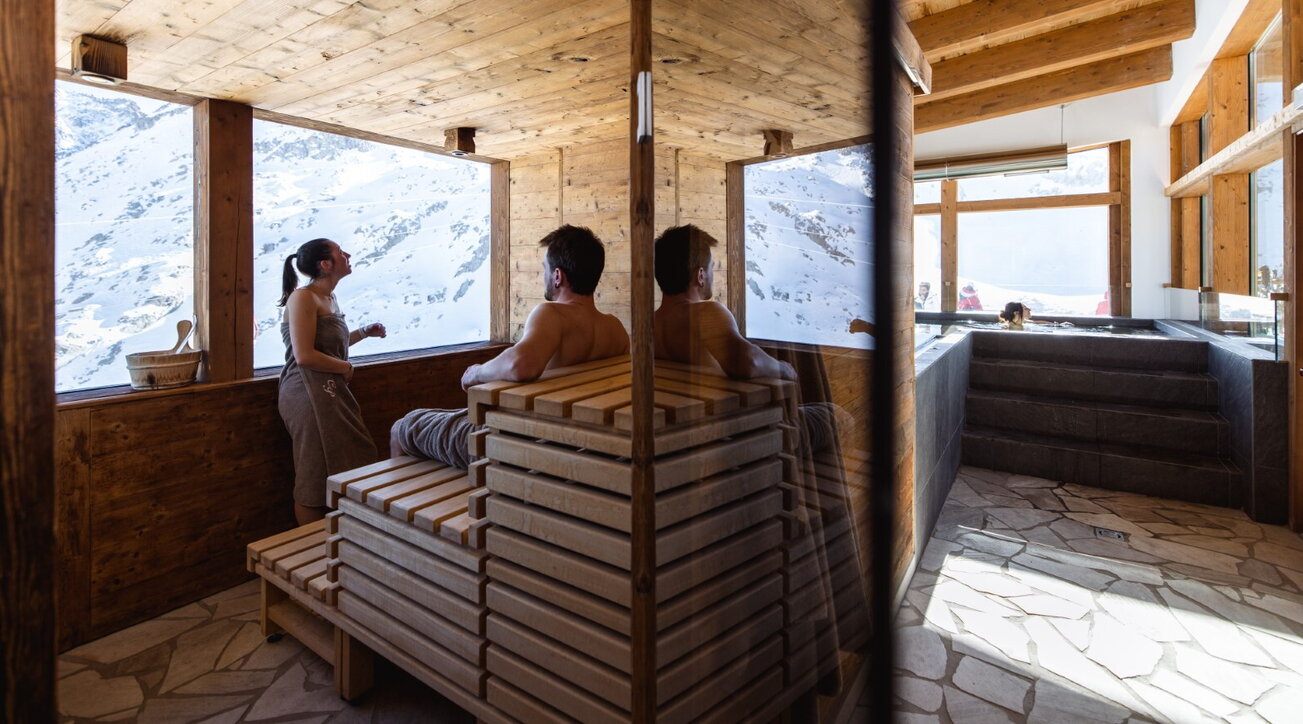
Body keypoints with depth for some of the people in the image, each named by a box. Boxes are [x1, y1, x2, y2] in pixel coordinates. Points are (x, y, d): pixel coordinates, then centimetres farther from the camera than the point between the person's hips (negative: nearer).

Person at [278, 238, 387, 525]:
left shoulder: (329, 298, 14)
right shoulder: (303, 297, -14)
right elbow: (304, 356, -21)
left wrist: (364, 332, 14)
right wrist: (345, 367, -9)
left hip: (331, 393, 10)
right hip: (309, 394, -10)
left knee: (346, 471, 13)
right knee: (316, 480, -1)